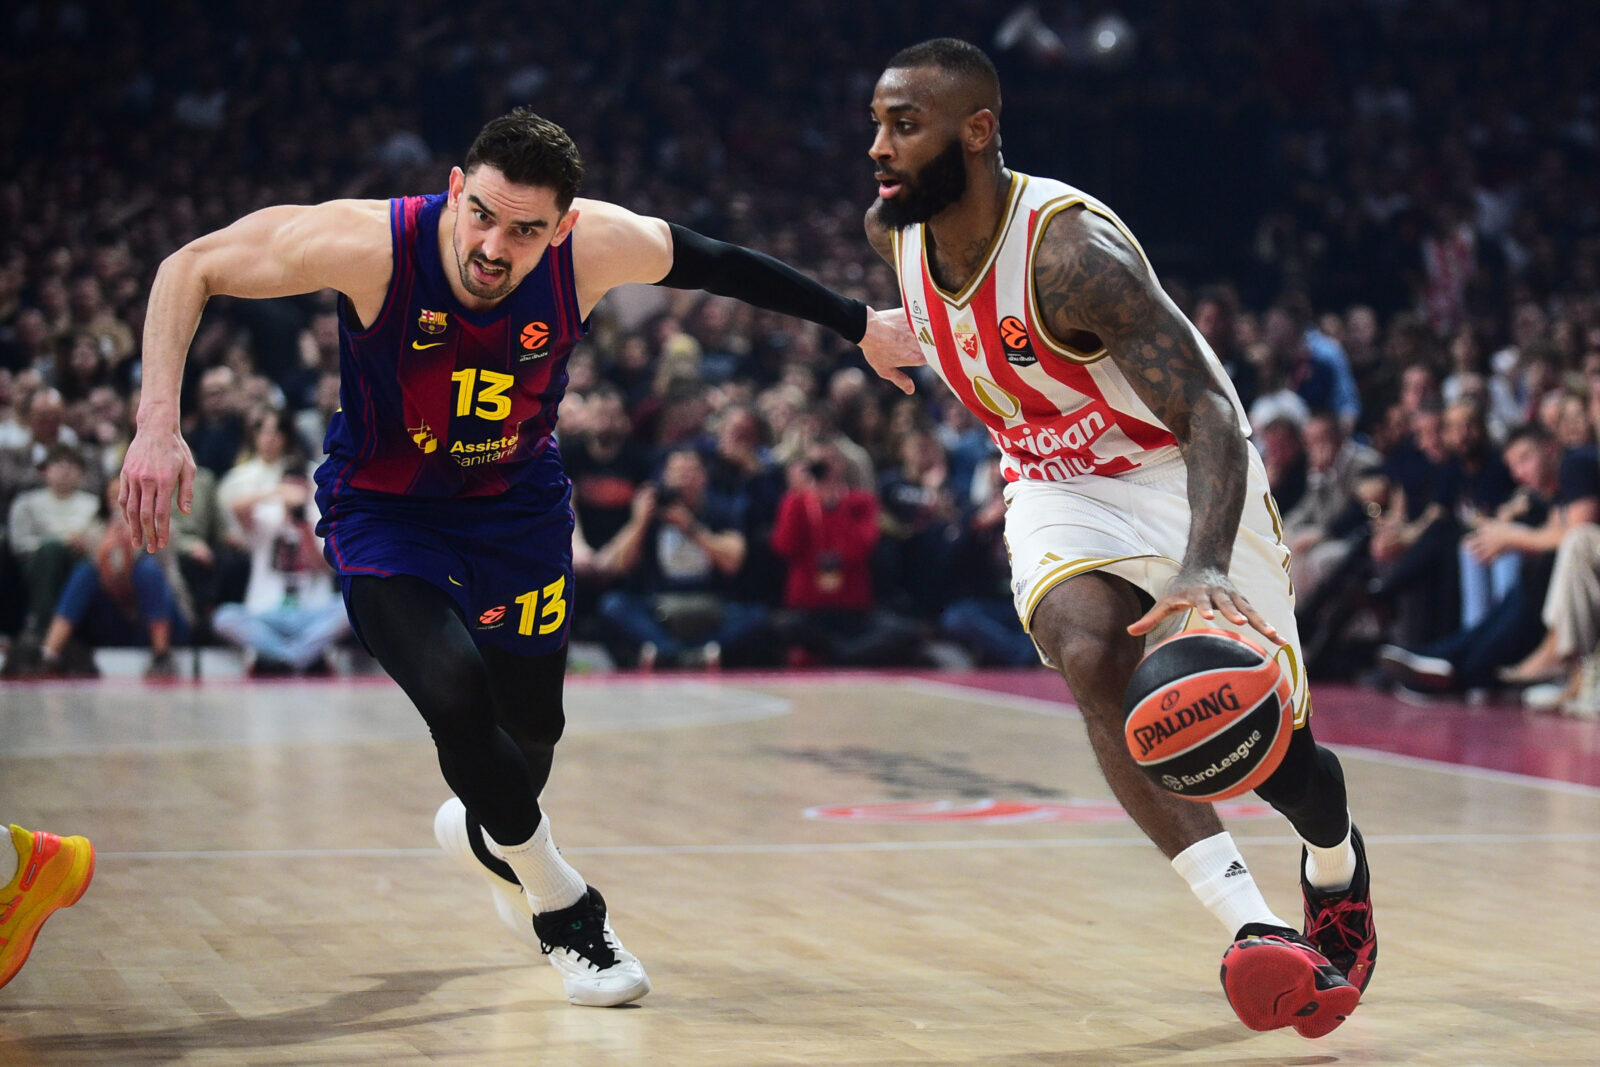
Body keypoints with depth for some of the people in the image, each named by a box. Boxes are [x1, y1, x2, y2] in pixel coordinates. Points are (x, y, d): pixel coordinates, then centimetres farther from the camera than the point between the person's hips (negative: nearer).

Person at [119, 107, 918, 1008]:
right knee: (459, 697, -25)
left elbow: (719, 265, -5)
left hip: (519, 502, 3)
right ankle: (564, 908, 2)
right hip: (385, 509, -3)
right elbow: (192, 269, -21)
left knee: (532, 730, 11)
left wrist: (859, 325, 4)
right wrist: (160, 426, -32)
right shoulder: (371, 244, -31)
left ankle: (485, 830, 52)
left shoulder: (596, 247, -25)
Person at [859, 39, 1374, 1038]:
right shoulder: (894, 229, -11)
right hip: (1057, 489, 5)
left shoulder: (1070, 249, -32)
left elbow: (1209, 411, -38)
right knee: (1092, 659, -29)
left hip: (1183, 474, -5)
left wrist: (1203, 570, -53)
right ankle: (1255, 930, -33)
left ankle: (1338, 867, 38)